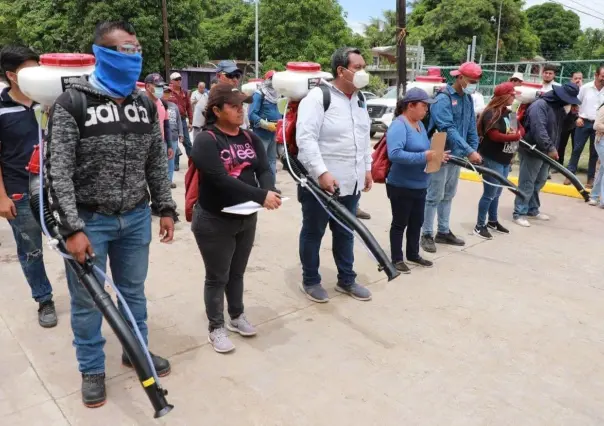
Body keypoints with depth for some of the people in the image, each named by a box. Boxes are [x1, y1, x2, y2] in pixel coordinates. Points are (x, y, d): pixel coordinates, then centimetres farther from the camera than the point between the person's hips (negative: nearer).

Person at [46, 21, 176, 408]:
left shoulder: (145, 105, 4)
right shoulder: (72, 104, -11)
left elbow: (157, 163, 10)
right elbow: (58, 171, -14)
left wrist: (166, 208, 6)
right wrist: (72, 228, -19)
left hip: (136, 218, 4)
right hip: (89, 220, -4)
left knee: (133, 291, 19)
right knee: (87, 300, 10)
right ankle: (92, 370, 31)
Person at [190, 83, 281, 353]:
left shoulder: (250, 138, 5)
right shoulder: (206, 141, -16)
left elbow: (264, 169, -4)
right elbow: (221, 180, -27)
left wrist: (268, 191, -27)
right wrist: (261, 196, -32)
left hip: (247, 218, 6)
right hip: (215, 222, -6)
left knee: (237, 273, 21)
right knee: (217, 277, 7)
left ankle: (237, 316, 39)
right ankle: (216, 328, 23)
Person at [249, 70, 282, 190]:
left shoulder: (274, 94, 12)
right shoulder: (259, 94, -11)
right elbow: (252, 114, -19)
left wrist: (281, 119, 3)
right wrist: (267, 125, -24)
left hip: (273, 133, 9)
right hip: (261, 133, -8)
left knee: (272, 159, 14)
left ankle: (271, 185, 23)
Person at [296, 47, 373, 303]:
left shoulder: (359, 100, 12)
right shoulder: (318, 97, -14)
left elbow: (365, 137, 20)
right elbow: (305, 138, -22)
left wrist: (367, 168, 15)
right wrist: (322, 172, -27)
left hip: (350, 183, 8)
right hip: (319, 182, -7)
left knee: (345, 233, 19)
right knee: (313, 232, 10)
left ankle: (346, 280, 34)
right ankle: (310, 281, 26)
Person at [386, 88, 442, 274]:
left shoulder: (420, 124, 10)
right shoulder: (398, 125, -19)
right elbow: (394, 154, -32)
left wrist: (435, 156, 1)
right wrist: (423, 157, -31)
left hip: (419, 185, 9)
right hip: (401, 186, -9)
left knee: (417, 222, 18)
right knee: (400, 223, 5)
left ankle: (413, 254, 33)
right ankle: (397, 259, 18)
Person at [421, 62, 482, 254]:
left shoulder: (468, 99, 9)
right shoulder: (443, 99, -16)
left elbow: (471, 128, 12)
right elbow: (448, 129, -25)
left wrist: (474, 150, 2)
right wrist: (469, 151, -30)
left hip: (457, 155, 8)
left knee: (448, 195, 15)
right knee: (435, 196, -3)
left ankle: (443, 232, 26)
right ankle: (427, 235, 7)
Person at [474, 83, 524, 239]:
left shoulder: (509, 113, 12)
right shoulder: (492, 113, -15)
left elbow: (521, 130, 15)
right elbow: (495, 136, -24)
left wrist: (517, 135, -8)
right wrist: (515, 136, -12)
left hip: (505, 160, 9)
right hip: (492, 160, -8)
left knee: (497, 193, 17)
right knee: (489, 193, -4)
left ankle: (493, 221, 30)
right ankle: (480, 225, 5)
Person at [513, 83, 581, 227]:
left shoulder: (559, 107, 11)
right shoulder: (540, 105, -18)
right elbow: (538, 129, -28)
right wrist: (550, 148, -29)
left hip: (545, 151, 9)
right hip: (532, 150, -9)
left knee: (539, 182, 16)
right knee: (527, 183, -6)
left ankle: (532, 210, 28)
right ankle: (519, 213, 0)